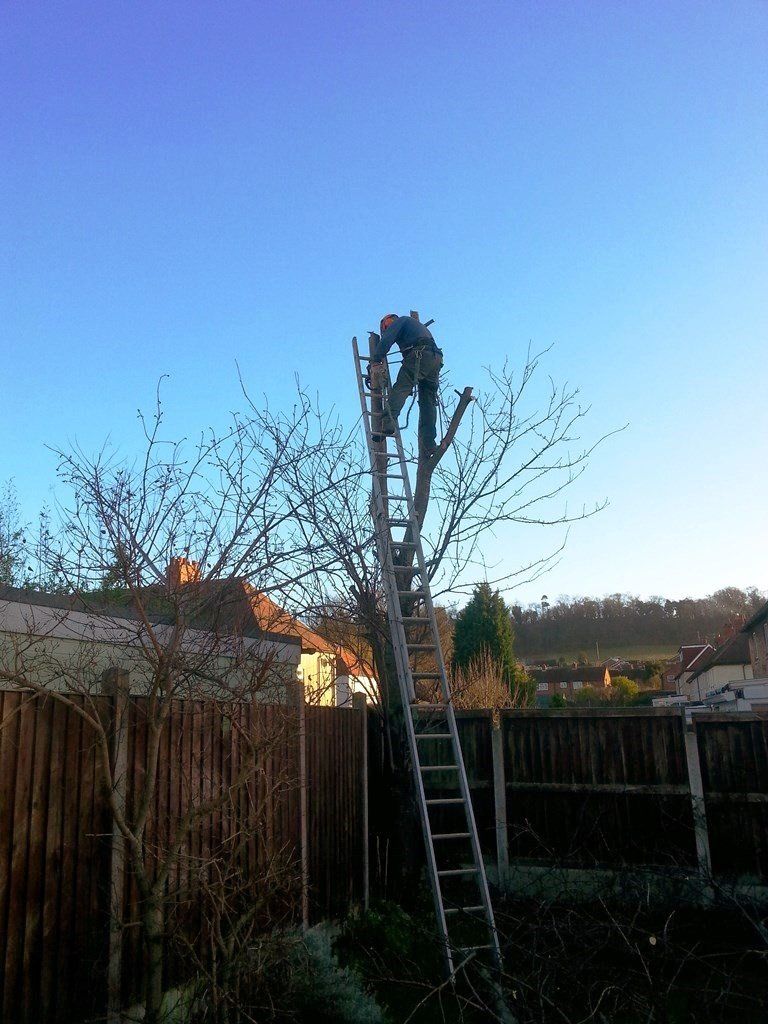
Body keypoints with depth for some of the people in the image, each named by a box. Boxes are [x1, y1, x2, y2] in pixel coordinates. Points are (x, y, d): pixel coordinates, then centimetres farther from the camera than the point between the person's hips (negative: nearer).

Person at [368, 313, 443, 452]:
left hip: (419, 355, -8)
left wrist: (375, 363, -3)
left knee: (400, 389, -18)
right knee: (429, 402, 3)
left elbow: (386, 341, 0)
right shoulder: (418, 326, 42)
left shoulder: (400, 321, 18)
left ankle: (388, 423, -38)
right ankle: (429, 444, -3)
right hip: (436, 359, 8)